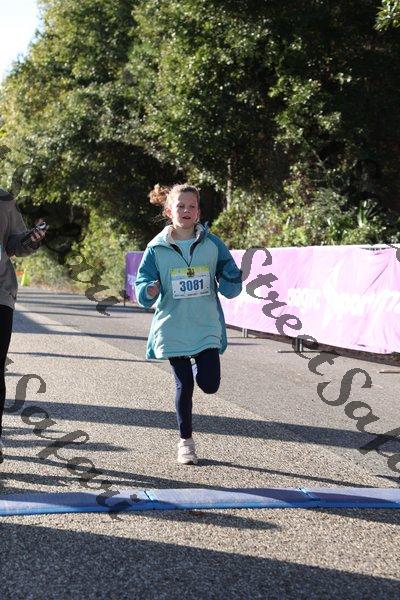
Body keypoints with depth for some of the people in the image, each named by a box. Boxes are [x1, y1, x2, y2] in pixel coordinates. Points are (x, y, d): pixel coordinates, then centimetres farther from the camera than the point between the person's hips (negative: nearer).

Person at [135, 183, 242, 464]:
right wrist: (149, 291, -23)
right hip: (173, 330, -1)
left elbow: (233, 281, 4)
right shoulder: (157, 248, -3)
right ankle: (186, 441, 24)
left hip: (207, 328, 1)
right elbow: (142, 285, 0)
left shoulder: (212, 244, -1)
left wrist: (228, 283, -20)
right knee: (184, 386, 4)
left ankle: (198, 365, 31)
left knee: (209, 384, -7)